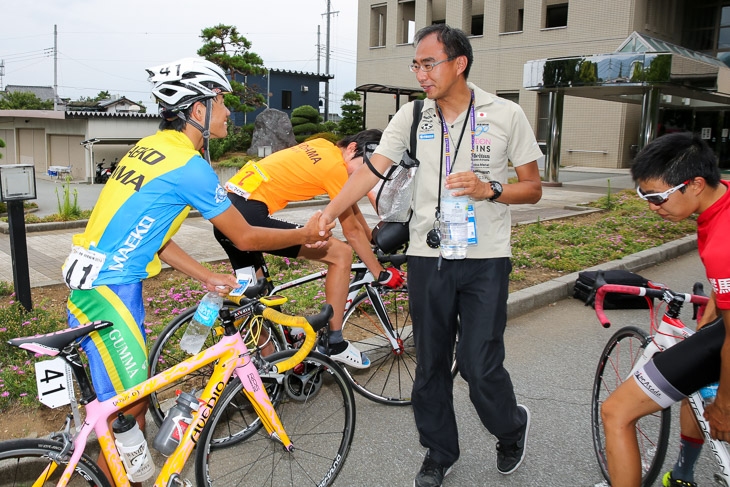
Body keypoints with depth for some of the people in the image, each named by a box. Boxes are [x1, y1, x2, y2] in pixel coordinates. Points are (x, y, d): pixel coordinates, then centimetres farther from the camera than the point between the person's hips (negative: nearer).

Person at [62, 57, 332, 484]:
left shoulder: (152, 146, 11)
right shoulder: (190, 165, -18)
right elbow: (246, 238, -10)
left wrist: (208, 278, 15)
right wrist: (306, 235, 4)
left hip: (114, 284, 10)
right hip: (108, 292, -10)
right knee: (126, 406, 0)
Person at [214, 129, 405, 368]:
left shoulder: (323, 147, 18)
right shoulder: (336, 167, -8)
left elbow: (353, 209, 28)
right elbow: (352, 231, -1)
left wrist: (375, 243, 35)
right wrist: (382, 274, 9)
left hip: (224, 211, 11)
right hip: (250, 216, -10)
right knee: (341, 253, -5)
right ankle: (333, 343, 4)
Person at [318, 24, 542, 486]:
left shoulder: (506, 114, -1)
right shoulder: (412, 116, 4)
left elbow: (533, 188, 3)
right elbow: (371, 170, -3)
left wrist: (489, 189, -17)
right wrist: (329, 213, -17)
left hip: (485, 260, -2)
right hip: (428, 257, 3)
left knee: (480, 367, -3)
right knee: (431, 365, 11)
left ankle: (512, 427, 31)